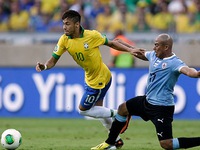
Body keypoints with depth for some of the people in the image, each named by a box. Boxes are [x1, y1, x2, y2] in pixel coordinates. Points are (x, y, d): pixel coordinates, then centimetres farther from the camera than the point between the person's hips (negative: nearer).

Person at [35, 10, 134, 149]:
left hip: (100, 80, -7)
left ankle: (116, 114, 12)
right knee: (98, 108, 21)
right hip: (90, 78, 7)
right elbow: (53, 60, -12)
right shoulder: (64, 40, -12)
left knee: (83, 109, -4)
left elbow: (111, 43, -9)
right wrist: (44, 66, -34)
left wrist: (130, 50, -13)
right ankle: (116, 139, 40)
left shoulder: (92, 35, -25)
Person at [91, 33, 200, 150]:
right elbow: (142, 54, 28)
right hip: (147, 100, 10)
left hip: (162, 108, -10)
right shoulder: (154, 55, 3)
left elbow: (187, 70, -46)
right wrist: (134, 51, 9)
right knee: (123, 109, 27)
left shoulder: (174, 63, -23)